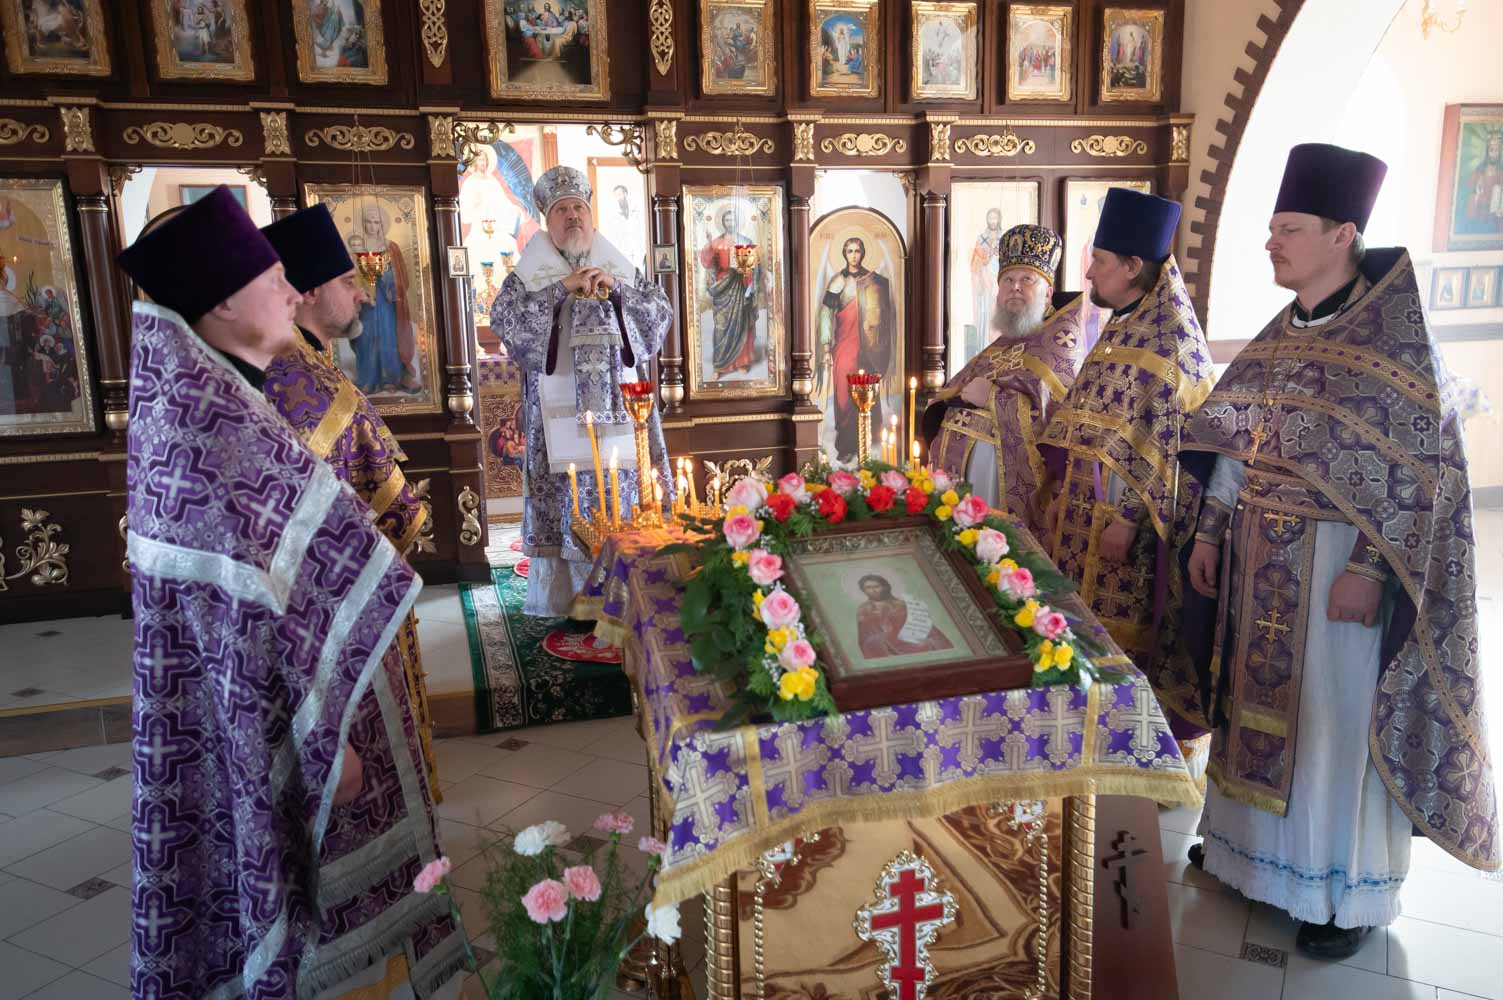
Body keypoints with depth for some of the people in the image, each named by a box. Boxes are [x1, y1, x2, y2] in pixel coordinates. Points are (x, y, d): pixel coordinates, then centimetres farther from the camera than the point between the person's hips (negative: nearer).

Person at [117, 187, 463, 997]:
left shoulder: (207, 404, 6)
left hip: (262, 704, 9)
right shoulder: (214, 435, -24)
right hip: (268, 723, -9)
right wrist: (323, 735, -21)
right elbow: (250, 626, -25)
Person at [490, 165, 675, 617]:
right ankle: (564, 598, 6)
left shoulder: (620, 267, 14)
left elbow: (662, 310, 7)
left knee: (626, 498, 2)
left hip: (618, 405, 2)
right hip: (559, 409, -2)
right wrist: (564, 286, -13)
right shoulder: (530, 272, 7)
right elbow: (503, 317, -8)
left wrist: (616, 288, -9)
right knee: (564, 503, -3)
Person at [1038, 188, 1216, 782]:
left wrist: (1129, 518, -21)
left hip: (1129, 512, -9)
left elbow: (1164, 444, -19)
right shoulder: (1118, 331, 13)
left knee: (1125, 630, 1)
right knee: (1091, 621, 15)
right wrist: (1063, 495, 16)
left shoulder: (1167, 343, -15)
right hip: (1088, 504, 9)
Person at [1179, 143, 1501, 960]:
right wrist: (1211, 532, 10)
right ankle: (1258, 845, 34)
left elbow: (1417, 468, -15)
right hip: (1262, 561, 7)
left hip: (1337, 563, -6)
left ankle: (1352, 891, 21)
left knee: (1336, 720, 3)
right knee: (1261, 702, 15)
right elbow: (1232, 448, 12)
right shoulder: (1277, 336, 8)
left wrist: (1369, 568, -20)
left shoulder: (1394, 335, -12)